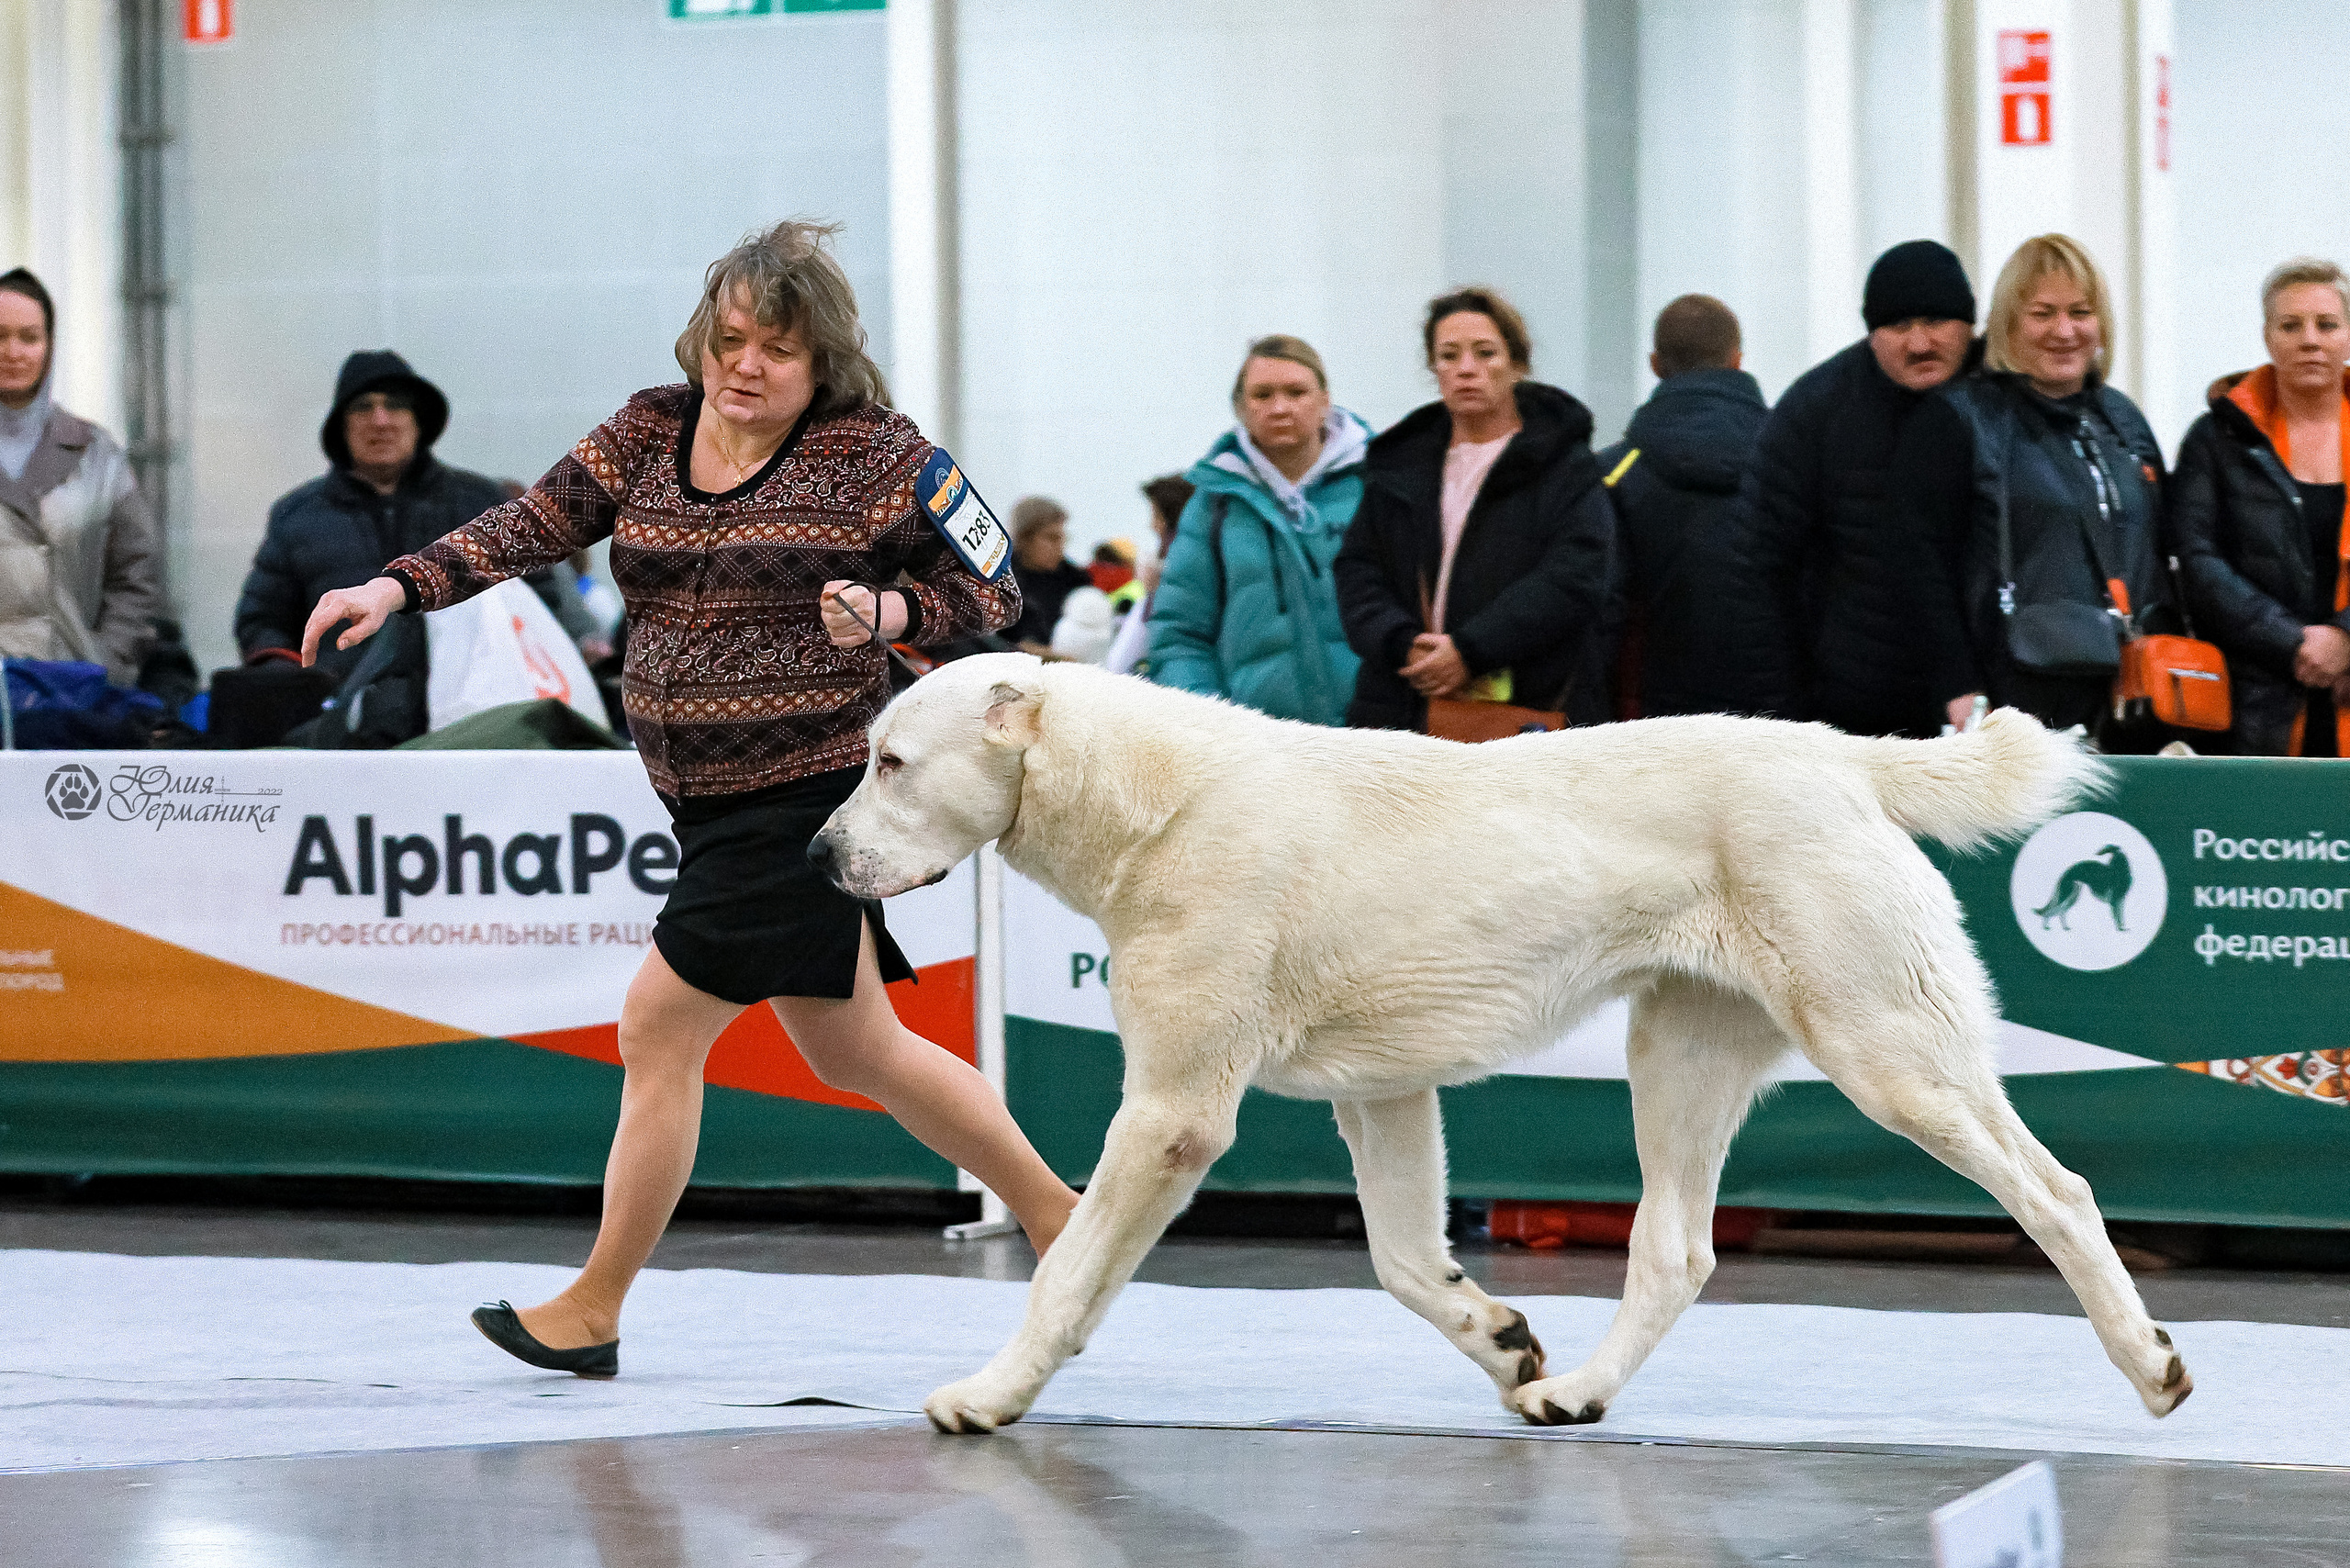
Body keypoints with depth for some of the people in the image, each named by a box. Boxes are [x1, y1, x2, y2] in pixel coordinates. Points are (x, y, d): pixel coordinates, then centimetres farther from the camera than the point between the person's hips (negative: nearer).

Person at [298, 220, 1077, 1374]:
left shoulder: (875, 456, -8)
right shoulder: (649, 431, 7)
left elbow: (994, 594, -4)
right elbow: (532, 527, 1)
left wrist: (890, 614, -22)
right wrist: (398, 587, -12)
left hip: (806, 792, -7)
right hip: (706, 798, 7)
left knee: (660, 1028, -6)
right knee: (855, 1052, 16)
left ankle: (594, 1310, 6)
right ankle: (1054, 1215, 31)